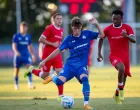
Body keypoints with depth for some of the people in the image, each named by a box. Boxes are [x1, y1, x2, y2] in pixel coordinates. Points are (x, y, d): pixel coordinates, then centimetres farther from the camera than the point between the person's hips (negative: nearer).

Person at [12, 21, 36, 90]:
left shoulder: (28, 36, 8)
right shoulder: (16, 36, -4)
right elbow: (14, 46, -11)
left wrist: (33, 55, 15)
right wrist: (16, 52, -30)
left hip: (26, 55, 2)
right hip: (18, 55, -2)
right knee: (16, 71, 7)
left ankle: (30, 84, -22)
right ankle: (16, 85, 25)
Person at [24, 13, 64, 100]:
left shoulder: (61, 30, 10)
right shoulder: (50, 28, -12)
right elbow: (41, 40, -15)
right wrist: (53, 44, -20)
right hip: (47, 54, -6)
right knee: (45, 76, 3)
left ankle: (60, 95, -5)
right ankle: (32, 70, 32)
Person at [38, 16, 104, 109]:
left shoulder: (87, 34, 3)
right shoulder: (69, 39, 1)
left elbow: (102, 35, 8)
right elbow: (58, 50, 4)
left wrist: (96, 24, -7)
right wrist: (45, 61, 3)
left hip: (81, 65, 0)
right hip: (70, 64, 0)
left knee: (85, 79, -33)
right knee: (59, 81, -23)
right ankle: (53, 77, 17)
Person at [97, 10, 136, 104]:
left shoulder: (127, 28, -3)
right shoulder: (108, 29, -4)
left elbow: (134, 40, -13)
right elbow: (101, 39, 12)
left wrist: (126, 36, -33)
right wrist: (99, 53, 7)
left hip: (125, 56, 3)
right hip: (114, 56, -3)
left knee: (124, 76, 11)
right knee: (121, 68, -32)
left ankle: (117, 95, 37)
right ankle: (121, 93, -16)